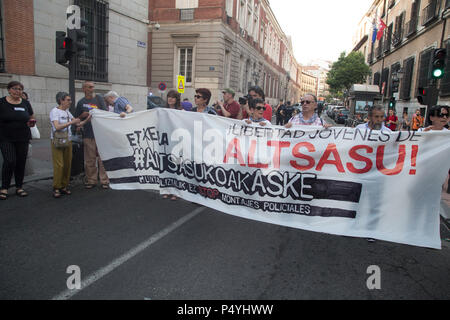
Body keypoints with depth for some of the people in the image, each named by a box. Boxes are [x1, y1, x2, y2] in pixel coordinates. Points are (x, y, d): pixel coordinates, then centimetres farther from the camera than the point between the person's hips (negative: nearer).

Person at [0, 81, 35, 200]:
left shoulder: (26, 103, 9)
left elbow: (32, 118, 16)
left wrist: (32, 123, -4)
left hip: (23, 138, 3)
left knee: (21, 162, 5)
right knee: (10, 161, -13)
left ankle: (19, 187, 18)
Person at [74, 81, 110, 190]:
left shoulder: (99, 98, 6)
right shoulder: (81, 102, 10)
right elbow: (77, 118, 17)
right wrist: (83, 115, -4)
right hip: (88, 135, 1)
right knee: (89, 159, 4)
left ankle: (104, 180, 9)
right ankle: (91, 180, 15)